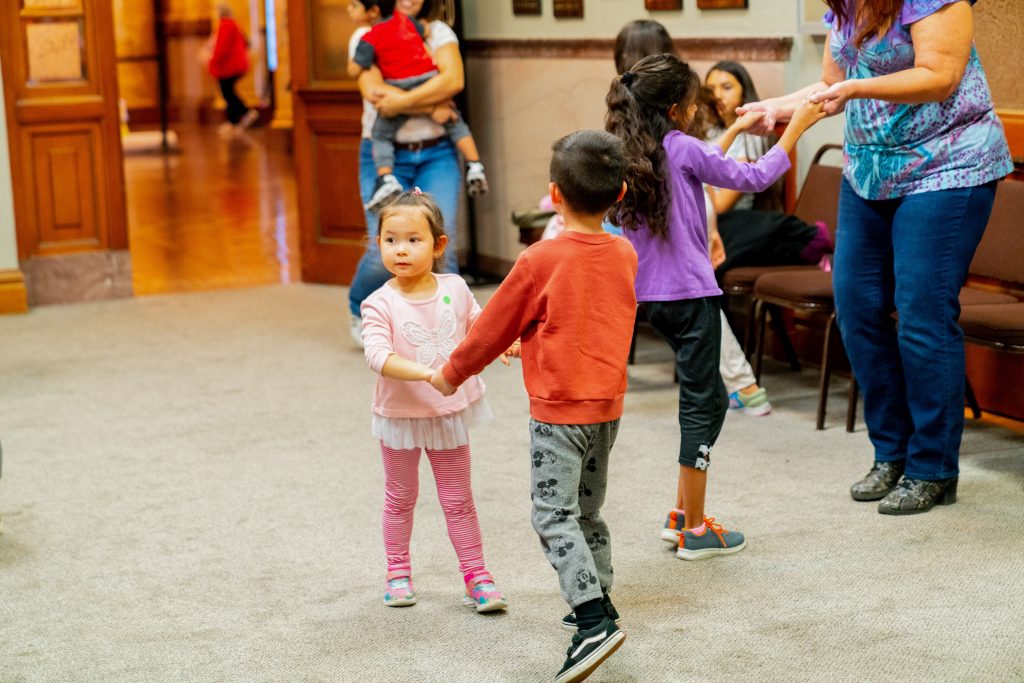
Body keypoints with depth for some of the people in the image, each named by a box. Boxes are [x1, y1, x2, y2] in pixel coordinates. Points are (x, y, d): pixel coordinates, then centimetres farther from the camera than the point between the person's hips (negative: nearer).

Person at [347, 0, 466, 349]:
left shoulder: (438, 32, 6)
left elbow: (453, 80, -14)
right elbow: (374, 90, -16)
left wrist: (401, 101, -22)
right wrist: (431, 105, -16)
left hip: (437, 153, 1)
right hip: (384, 154, -1)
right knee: (384, 251, -9)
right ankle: (359, 311, 22)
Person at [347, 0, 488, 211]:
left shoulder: (369, 39, -6)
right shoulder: (404, 19, 10)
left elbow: (354, 71, -6)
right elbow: (425, 31, 25)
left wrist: (352, 59, 15)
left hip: (400, 90, -4)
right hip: (429, 81, 4)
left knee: (381, 135, 9)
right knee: (455, 123, 19)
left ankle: (386, 179, -9)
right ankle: (475, 166, 9)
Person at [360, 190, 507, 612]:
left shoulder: (455, 289, -6)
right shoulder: (380, 304, -18)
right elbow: (378, 356, -31)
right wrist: (427, 374, -43)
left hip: (449, 414, 2)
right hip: (401, 415, -2)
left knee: (458, 500, 11)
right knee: (400, 497, 16)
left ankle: (476, 577, 18)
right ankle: (397, 571, 32)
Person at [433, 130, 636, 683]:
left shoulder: (540, 259, -14)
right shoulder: (625, 255, 4)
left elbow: (494, 326, -3)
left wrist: (452, 375, 13)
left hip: (558, 408, -7)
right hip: (609, 405, 7)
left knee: (553, 515, -5)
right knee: (587, 511, 20)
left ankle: (594, 621, -16)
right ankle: (597, 603, 30)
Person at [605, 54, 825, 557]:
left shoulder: (627, 156, 8)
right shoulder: (681, 148, -13)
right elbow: (754, 178, -9)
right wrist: (797, 126, 0)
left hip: (652, 295, 8)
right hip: (690, 293, -8)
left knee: (706, 398, 18)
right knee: (701, 402, 0)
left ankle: (682, 513, 23)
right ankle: (694, 530, 4)